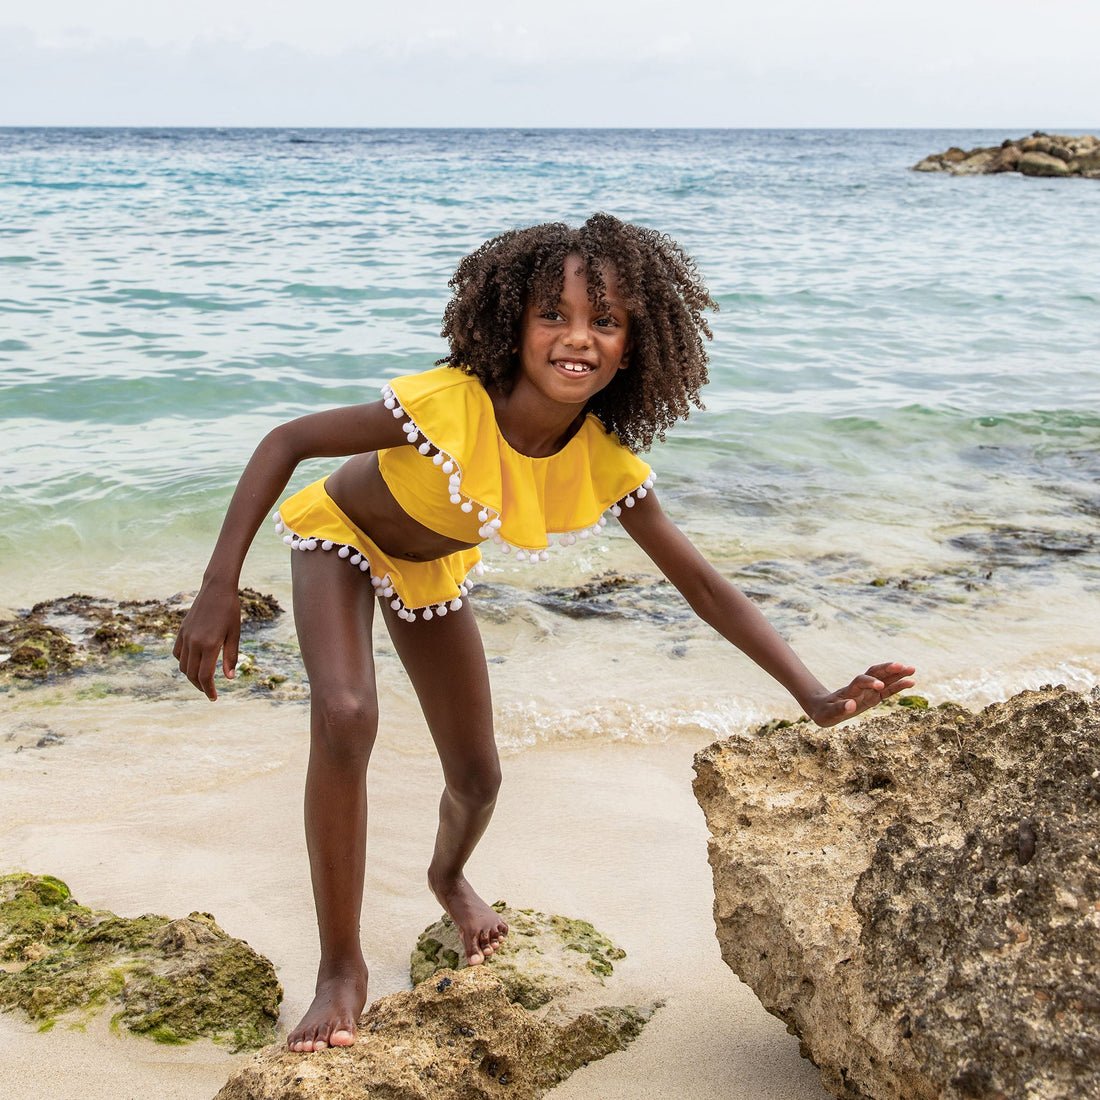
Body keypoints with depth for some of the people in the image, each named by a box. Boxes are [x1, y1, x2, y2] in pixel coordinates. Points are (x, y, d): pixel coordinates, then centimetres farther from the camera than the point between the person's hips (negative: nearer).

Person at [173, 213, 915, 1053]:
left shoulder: (607, 464, -27)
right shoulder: (447, 407, -40)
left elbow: (704, 585, -20)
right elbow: (285, 442, -30)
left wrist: (819, 699, -28)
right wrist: (220, 589, -34)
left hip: (432, 573, 4)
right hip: (340, 537, -4)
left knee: (479, 778, 8)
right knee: (347, 718, -30)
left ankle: (449, 875, 48)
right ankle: (342, 968, -11)